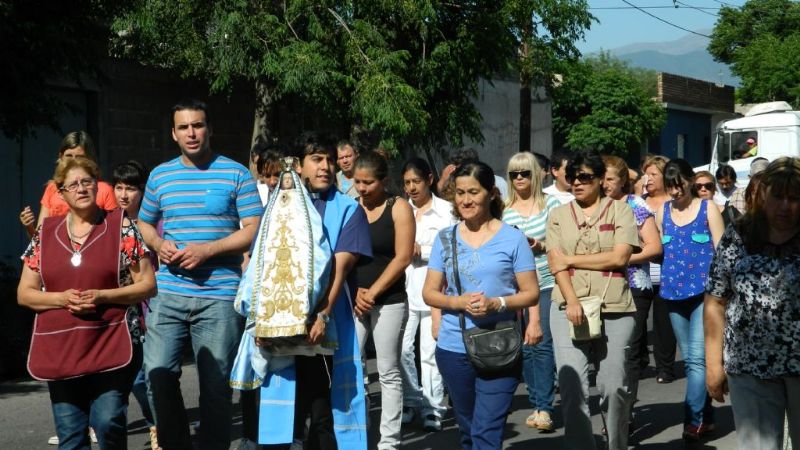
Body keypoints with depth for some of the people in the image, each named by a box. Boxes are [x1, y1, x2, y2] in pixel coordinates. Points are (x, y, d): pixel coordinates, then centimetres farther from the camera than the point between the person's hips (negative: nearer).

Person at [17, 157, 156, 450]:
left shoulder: (121, 226, 1)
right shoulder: (45, 232, 9)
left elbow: (148, 284, 0)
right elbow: (24, 294, 10)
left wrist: (102, 296, -15)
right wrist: (62, 298, -10)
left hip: (111, 346, -3)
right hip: (59, 350, 3)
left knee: (108, 423, -15)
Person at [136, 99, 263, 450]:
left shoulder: (236, 174, 1)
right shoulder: (160, 175, 11)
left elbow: (254, 231, -3)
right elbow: (144, 223, 21)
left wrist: (206, 250, -14)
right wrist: (158, 244, -2)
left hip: (219, 295, -3)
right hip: (168, 293, 3)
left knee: (216, 385, 4)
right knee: (158, 373, -1)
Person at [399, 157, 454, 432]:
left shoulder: (445, 211, -1)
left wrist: (422, 251, -10)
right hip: (405, 287, 4)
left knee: (430, 350, -3)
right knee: (402, 348, 3)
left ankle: (433, 408, 8)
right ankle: (412, 401, 20)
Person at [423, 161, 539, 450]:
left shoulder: (512, 238, -2)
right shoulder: (445, 238, 6)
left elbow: (531, 293, -1)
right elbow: (429, 293, 7)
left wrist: (496, 304, -19)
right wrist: (458, 302, -13)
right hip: (453, 350, 3)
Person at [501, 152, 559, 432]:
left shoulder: (551, 203, 2)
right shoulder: (505, 212, 4)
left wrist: (542, 246, -12)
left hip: (547, 284, -2)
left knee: (543, 344, -7)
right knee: (525, 346, 6)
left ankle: (544, 407, -3)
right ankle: (536, 403, 19)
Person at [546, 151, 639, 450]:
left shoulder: (620, 210, 5)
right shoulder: (558, 215, 12)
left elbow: (619, 257, -7)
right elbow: (555, 263, 1)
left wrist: (571, 259, -5)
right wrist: (572, 301, -14)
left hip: (615, 309, -1)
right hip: (569, 307, 1)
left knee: (614, 386, 5)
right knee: (572, 388, -6)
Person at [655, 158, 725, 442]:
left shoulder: (708, 209, -1)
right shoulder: (662, 212, 9)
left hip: (704, 290, -4)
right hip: (674, 291, 5)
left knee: (698, 356, -12)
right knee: (689, 359, 9)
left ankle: (694, 419, -9)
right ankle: (706, 416, 19)